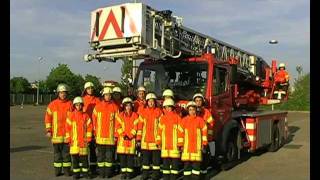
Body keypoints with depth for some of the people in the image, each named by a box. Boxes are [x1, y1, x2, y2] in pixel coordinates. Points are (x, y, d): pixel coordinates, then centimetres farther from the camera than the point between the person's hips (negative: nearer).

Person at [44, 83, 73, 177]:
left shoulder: (70, 104, 1)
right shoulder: (52, 104, 1)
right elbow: (48, 117, 4)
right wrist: (48, 130, -1)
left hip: (67, 133, 0)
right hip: (56, 134, 0)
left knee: (67, 151, 5)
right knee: (57, 151, 9)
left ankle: (67, 170, 14)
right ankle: (57, 170, 18)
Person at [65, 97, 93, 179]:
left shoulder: (86, 116, 2)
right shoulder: (71, 115, 2)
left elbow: (89, 127, 2)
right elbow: (68, 128, 2)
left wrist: (88, 138, -1)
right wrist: (68, 139, 0)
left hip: (83, 140, 0)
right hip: (74, 140, 0)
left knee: (84, 157, 6)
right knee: (75, 157, 5)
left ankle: (85, 172, 18)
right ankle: (76, 173, 15)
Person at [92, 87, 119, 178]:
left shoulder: (114, 107, 1)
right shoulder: (97, 107, 4)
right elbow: (94, 120, 8)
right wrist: (95, 133, 5)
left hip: (110, 136, -1)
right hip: (100, 135, 1)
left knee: (109, 153, 4)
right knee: (101, 153, 7)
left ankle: (108, 172, 14)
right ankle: (101, 172, 16)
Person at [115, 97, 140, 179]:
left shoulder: (135, 115, 3)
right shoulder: (120, 115, 6)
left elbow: (136, 127, -2)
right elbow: (118, 127, 2)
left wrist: (129, 135, -10)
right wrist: (123, 135, -9)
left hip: (132, 139, -1)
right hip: (122, 139, 1)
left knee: (130, 156, 1)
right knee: (122, 156, 3)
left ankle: (129, 172, 10)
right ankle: (123, 172, 13)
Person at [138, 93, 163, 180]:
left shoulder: (159, 112, 0)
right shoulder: (143, 111, 5)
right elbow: (140, 125, 6)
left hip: (156, 139, -2)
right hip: (145, 139, 2)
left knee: (156, 156, 3)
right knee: (145, 156, 9)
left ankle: (156, 173, 14)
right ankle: (145, 173, 19)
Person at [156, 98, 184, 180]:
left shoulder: (177, 117, -1)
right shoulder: (162, 118, 10)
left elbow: (181, 131, -3)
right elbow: (159, 131, 11)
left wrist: (180, 143, -5)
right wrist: (158, 142, 6)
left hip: (175, 145, -3)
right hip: (165, 145, 3)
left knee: (175, 161, 0)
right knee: (165, 161, 8)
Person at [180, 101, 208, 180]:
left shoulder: (200, 120, 2)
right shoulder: (184, 120, 5)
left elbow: (204, 131, 3)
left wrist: (204, 144, -1)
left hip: (197, 146, -1)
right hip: (186, 145, 1)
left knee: (196, 163, 0)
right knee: (187, 163, 4)